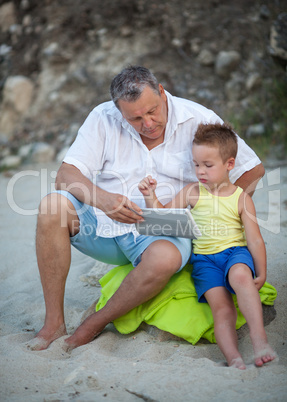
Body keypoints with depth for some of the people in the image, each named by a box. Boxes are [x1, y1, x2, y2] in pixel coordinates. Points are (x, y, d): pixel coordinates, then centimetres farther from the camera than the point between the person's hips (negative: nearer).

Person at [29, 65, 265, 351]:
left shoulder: (199, 120, -4)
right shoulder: (103, 118, -2)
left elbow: (253, 169, 2)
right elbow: (66, 175, -8)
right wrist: (103, 199, -29)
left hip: (164, 232, -2)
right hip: (105, 223, 2)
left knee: (165, 257, -38)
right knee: (52, 206, -25)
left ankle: (94, 326, -14)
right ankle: (54, 322, -18)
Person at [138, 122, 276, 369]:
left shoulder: (242, 198, 3)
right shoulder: (193, 192, 9)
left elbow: (255, 240, 3)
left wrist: (261, 274, 0)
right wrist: (151, 196, -6)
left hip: (235, 252, -1)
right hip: (204, 258, 1)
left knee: (240, 276, -37)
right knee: (221, 307, -22)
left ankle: (259, 337, -39)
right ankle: (233, 358, -36)